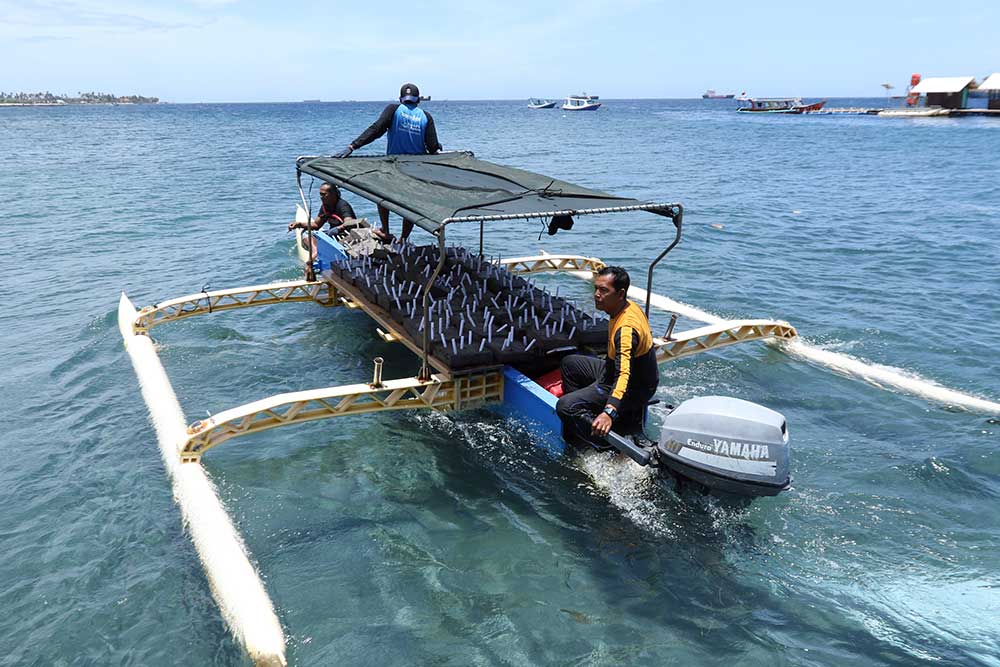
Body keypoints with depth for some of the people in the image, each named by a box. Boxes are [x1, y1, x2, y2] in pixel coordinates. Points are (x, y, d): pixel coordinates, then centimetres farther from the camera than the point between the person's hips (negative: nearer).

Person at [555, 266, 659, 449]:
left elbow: (624, 374, -44)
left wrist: (609, 413, -55)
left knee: (565, 406, -23)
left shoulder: (626, 329, -32)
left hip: (634, 389, -10)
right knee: (569, 363, 19)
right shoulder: (630, 307, -3)